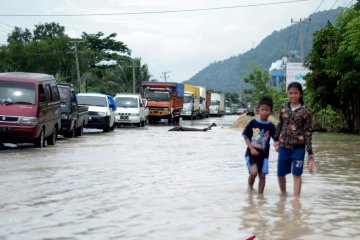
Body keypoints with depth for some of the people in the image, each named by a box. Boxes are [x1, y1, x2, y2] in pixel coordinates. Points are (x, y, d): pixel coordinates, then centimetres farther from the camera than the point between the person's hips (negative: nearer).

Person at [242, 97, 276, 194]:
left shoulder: (271, 126, -1)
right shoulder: (253, 123, -4)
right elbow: (246, 136, 0)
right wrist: (251, 148, -11)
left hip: (263, 154, 2)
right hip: (251, 153, -2)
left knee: (262, 175, 4)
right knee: (253, 172, -20)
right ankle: (250, 187, 9)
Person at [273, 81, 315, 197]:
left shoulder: (305, 111, -8)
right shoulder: (283, 107, 3)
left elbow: (308, 132, -7)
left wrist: (310, 152, -7)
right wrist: (276, 140, 15)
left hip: (298, 147, -4)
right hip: (283, 146, 4)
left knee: (296, 174, -1)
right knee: (281, 174, 12)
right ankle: (283, 194, 33)